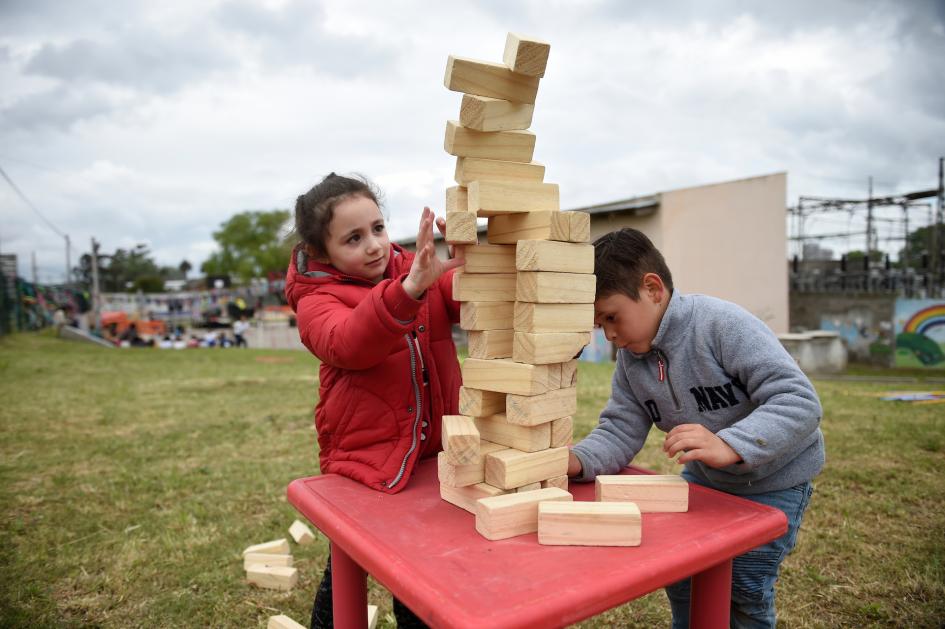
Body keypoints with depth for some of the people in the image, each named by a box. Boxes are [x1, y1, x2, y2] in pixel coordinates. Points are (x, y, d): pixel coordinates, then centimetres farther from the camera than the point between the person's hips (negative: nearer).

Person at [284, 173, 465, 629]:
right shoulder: (317, 300, -10)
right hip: (366, 463, -3)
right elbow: (347, 344, -32)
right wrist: (408, 289, -48)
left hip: (435, 454, 3)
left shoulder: (422, 273, 2)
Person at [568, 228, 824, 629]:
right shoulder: (631, 358, -8)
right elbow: (619, 432, -10)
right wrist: (578, 461, -31)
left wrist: (726, 446, -48)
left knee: (744, 593, 0)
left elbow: (800, 401, -34)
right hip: (704, 478, 6)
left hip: (773, 480, -6)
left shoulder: (723, 324, -30)